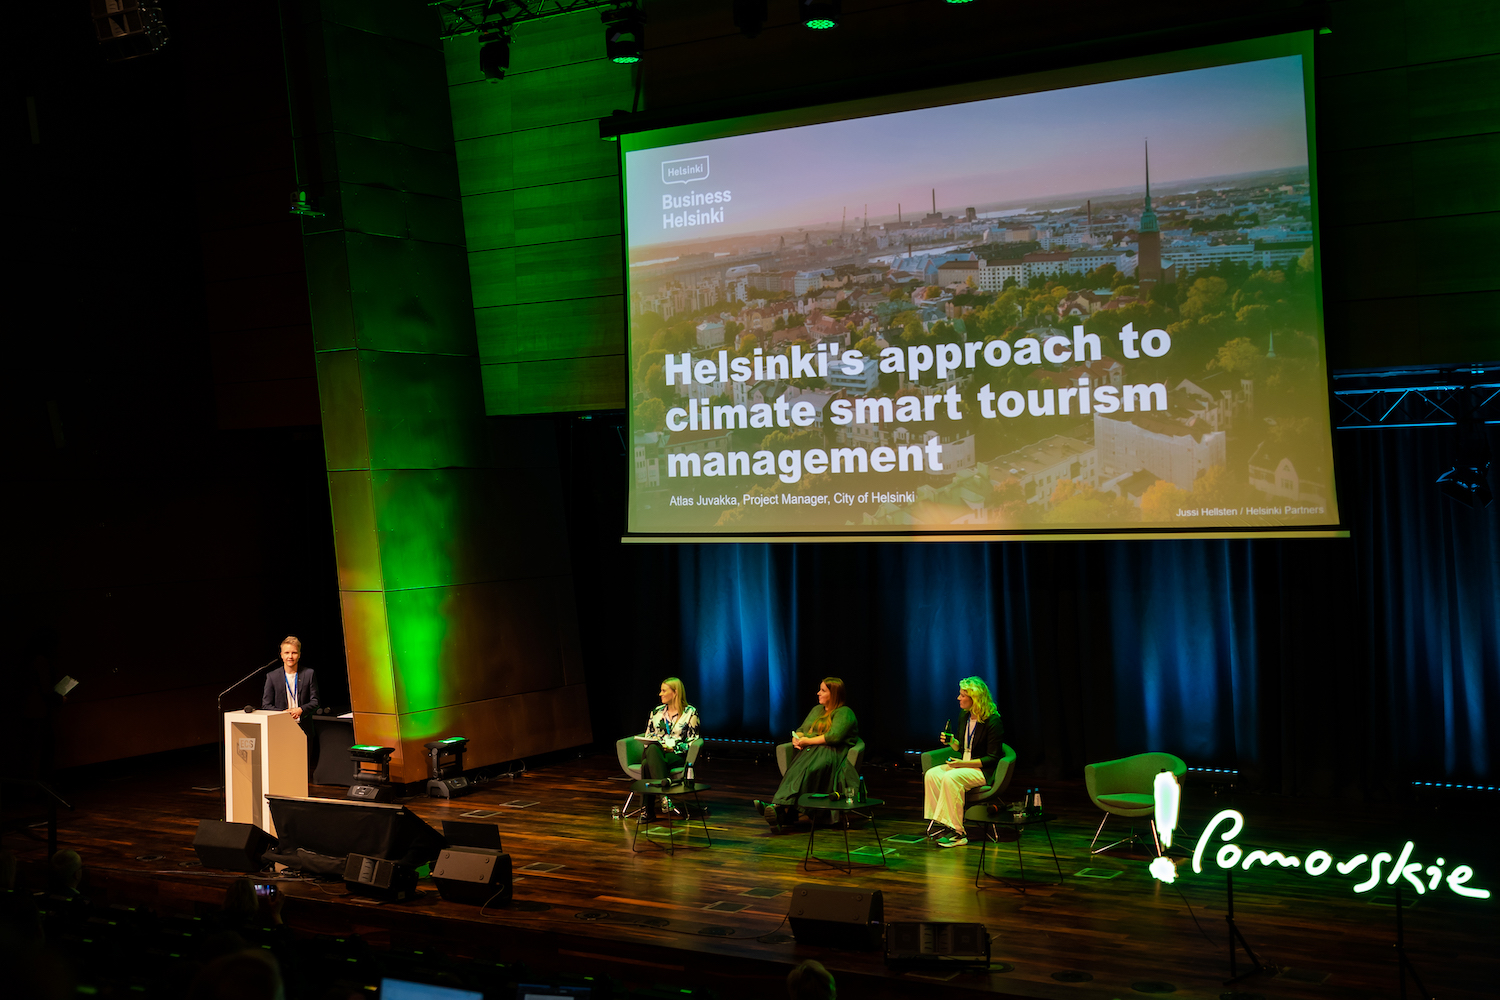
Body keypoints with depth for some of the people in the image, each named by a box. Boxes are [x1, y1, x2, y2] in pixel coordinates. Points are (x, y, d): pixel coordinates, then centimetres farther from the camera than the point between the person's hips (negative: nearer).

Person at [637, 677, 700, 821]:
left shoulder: (690, 712, 5)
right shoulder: (656, 712, 18)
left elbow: (692, 741, 1)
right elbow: (647, 736, 20)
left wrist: (673, 748, -13)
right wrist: (653, 745, -3)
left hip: (677, 756, -4)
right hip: (654, 752, 4)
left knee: (647, 764, -35)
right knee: (652, 749, -37)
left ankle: (649, 810, -38)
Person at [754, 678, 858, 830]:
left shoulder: (844, 713, 0)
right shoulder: (817, 710, 27)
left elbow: (834, 737, -14)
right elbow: (801, 730, 29)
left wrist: (808, 741, -11)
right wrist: (797, 739, 4)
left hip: (831, 753, -7)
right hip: (809, 751, 7)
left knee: (806, 769, -37)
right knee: (794, 768, -29)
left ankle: (781, 807, -56)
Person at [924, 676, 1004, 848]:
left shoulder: (993, 722, -15)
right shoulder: (966, 716, 9)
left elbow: (992, 758, -16)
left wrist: (963, 764, -21)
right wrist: (952, 742, -4)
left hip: (984, 770, -8)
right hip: (964, 765, 8)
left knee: (950, 778, -33)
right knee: (931, 774, -16)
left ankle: (957, 832, -29)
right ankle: (942, 822, -17)